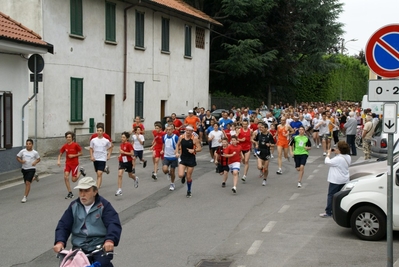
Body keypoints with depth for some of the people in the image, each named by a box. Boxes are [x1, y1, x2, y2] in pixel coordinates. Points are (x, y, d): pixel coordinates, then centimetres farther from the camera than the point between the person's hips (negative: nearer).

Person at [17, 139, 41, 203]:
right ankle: (34, 177, 50)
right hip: (24, 169, 4)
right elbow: (18, 157, 5)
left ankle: (25, 197, -7)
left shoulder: (35, 152, -6)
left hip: (31, 169, -4)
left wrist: (35, 162, -12)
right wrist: (21, 161, -15)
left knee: (28, 183, -13)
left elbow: (38, 159, 8)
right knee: (26, 183, 18)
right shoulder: (23, 151, -4)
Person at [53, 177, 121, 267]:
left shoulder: (103, 205, -2)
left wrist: (110, 240, -33)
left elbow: (114, 224, -13)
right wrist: (60, 242, -11)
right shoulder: (74, 206, 10)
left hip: (100, 246, -3)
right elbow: (63, 226, 8)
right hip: (79, 246, 3)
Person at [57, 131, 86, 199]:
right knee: (66, 177, -13)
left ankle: (81, 171, 29)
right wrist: (58, 160, -9)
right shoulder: (65, 146, 0)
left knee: (73, 180, -2)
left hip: (75, 163, -4)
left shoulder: (76, 145, -11)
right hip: (67, 163, 4)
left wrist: (73, 155, -17)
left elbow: (80, 153, -4)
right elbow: (60, 154, 9)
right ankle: (70, 193, -1)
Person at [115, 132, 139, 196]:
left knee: (130, 175, 16)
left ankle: (136, 179, 53)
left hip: (128, 161, -4)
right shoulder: (121, 144, 4)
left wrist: (124, 152, -23)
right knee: (119, 175, -13)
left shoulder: (129, 144, -15)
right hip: (122, 161, 4)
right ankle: (119, 190, -12)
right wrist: (120, 155, 5)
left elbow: (132, 153, -20)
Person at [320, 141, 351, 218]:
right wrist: (336, 153, 8)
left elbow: (327, 162, -17)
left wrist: (328, 154, -5)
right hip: (345, 180, 9)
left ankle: (328, 212, 1)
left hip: (336, 181, -9)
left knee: (331, 195, -1)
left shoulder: (338, 159, -23)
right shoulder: (348, 157, 4)